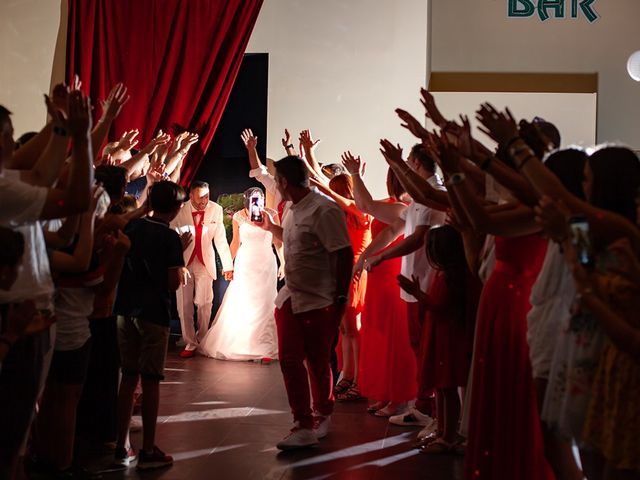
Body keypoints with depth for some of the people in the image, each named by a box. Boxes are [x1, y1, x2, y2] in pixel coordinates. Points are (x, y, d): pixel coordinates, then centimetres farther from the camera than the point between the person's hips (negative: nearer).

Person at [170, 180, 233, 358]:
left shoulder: (216, 210, -5)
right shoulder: (179, 211, -10)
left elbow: (221, 239, -1)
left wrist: (228, 265, -1)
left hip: (205, 262, 0)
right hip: (183, 262, 0)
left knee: (204, 303, -4)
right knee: (184, 305, 0)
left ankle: (202, 340, 15)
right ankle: (190, 343, 11)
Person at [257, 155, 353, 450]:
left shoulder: (324, 211, -19)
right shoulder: (294, 211, 10)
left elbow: (344, 255, -21)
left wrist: (341, 298, -20)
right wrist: (270, 227, 39)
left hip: (318, 303, -8)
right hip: (290, 298, 8)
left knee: (318, 363, 5)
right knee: (290, 361, 5)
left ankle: (323, 416, 23)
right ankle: (303, 425, 11)